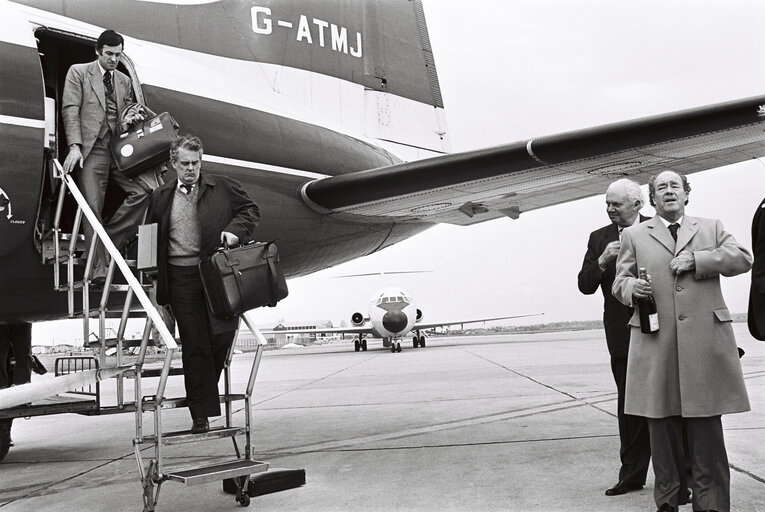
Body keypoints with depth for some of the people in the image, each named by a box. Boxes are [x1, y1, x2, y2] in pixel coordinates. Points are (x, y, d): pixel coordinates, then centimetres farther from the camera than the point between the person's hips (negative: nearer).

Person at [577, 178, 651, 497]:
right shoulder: (599, 239, 7)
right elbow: (585, 286, 1)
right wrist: (602, 261, -15)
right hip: (623, 335, 3)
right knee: (629, 406, 8)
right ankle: (632, 475, 16)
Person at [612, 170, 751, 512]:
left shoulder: (711, 228, 18)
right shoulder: (633, 235, 15)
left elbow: (743, 258, 6)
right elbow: (619, 283, 13)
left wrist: (696, 259, -6)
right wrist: (632, 288, -11)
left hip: (705, 341, 0)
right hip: (656, 344, 0)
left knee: (706, 427, 1)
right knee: (662, 426, 5)